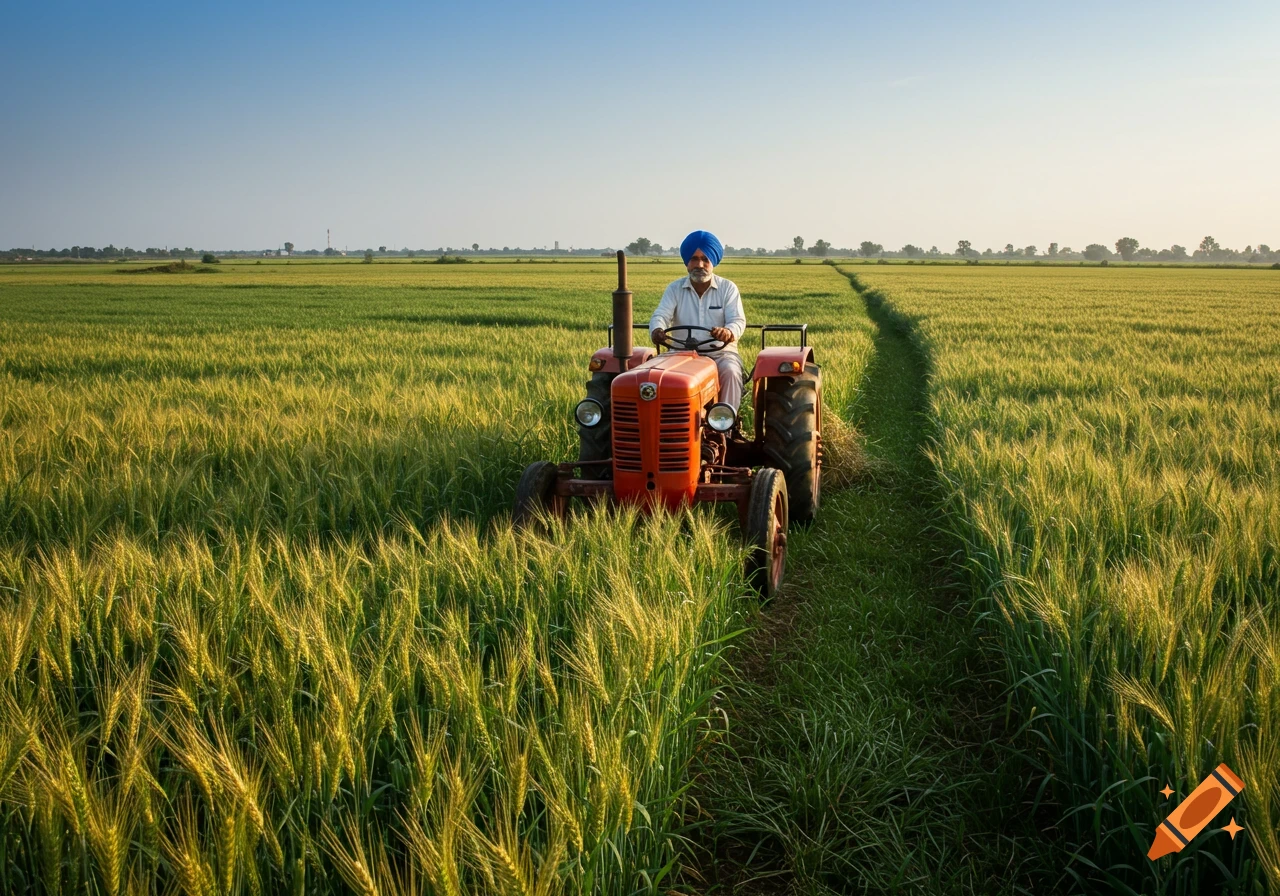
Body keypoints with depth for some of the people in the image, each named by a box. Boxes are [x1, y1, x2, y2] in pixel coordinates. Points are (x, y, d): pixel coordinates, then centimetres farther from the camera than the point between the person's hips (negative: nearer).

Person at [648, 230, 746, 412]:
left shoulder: (728, 288, 1)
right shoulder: (675, 289, 6)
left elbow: (738, 320, -11)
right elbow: (660, 316, -8)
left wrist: (729, 332, -39)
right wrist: (657, 330, -35)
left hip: (720, 352, -1)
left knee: (730, 371, -33)